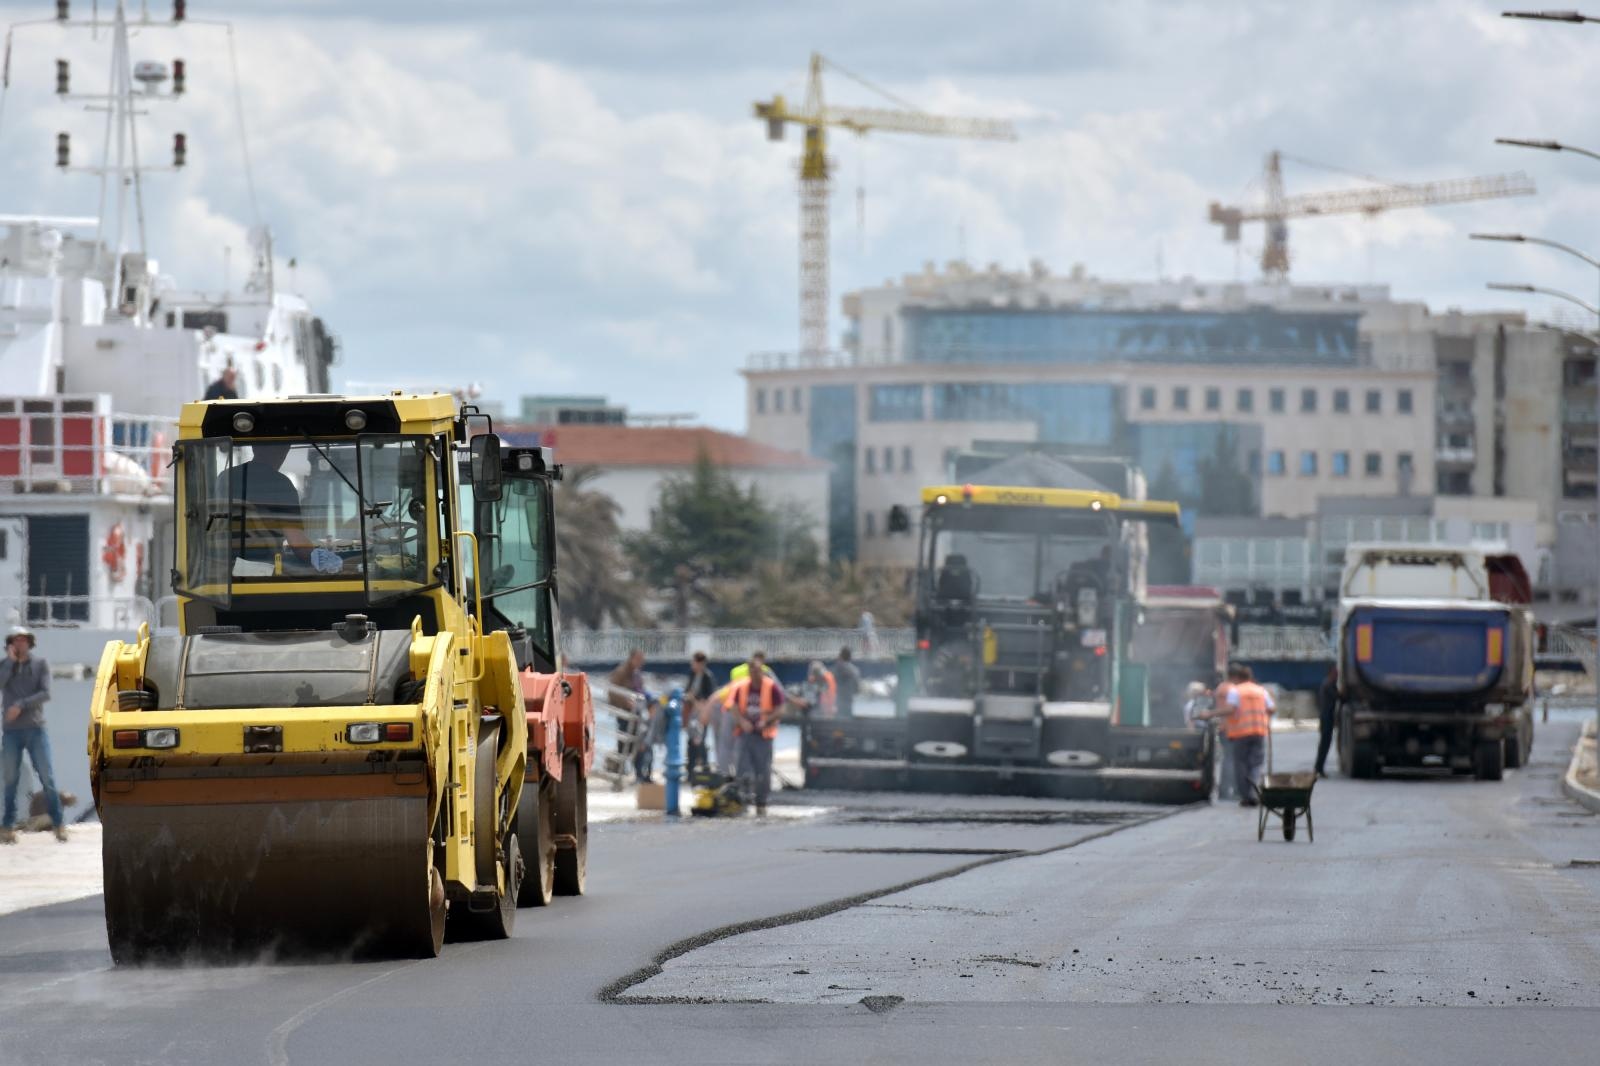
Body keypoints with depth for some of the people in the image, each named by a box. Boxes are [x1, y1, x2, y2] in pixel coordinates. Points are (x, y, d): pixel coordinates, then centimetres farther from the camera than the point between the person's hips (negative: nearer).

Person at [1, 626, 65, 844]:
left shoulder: (40, 664, 5)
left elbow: (45, 694, -6)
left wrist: (21, 705, -14)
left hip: (35, 729, -1)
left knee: (47, 777, -4)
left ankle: (59, 824, -2)